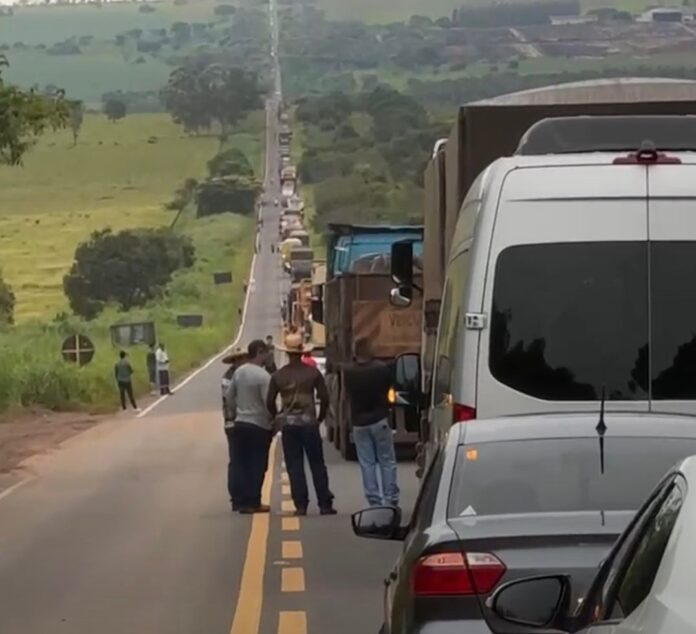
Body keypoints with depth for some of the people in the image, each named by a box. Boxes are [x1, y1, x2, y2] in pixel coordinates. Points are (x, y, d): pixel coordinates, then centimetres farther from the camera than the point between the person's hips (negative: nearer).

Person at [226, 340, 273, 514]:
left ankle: (243, 502, 11)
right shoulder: (263, 376, -17)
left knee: (241, 465, 9)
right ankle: (254, 502, 3)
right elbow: (268, 403, -18)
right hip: (260, 426, -6)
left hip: (240, 423, 6)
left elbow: (229, 396, 11)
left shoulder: (238, 372, 3)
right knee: (257, 466, 2)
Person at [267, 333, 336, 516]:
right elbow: (324, 398, -3)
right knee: (317, 465, 5)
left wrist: (278, 418, 16)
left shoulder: (278, 376, 1)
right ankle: (325, 504, 4)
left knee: (294, 466, 5)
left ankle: (300, 505, 0)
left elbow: (270, 402, 2)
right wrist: (320, 417, 11)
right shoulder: (312, 372, -2)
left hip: (288, 423, 1)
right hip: (308, 422, -1)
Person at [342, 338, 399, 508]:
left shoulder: (348, 372, -9)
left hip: (359, 423, 1)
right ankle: (390, 499, 3)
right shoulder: (382, 369, -12)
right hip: (379, 420, -1)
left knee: (367, 464, 6)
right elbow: (388, 388, 1)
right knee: (387, 461, 6)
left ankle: (374, 501, 3)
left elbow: (347, 394, 2)